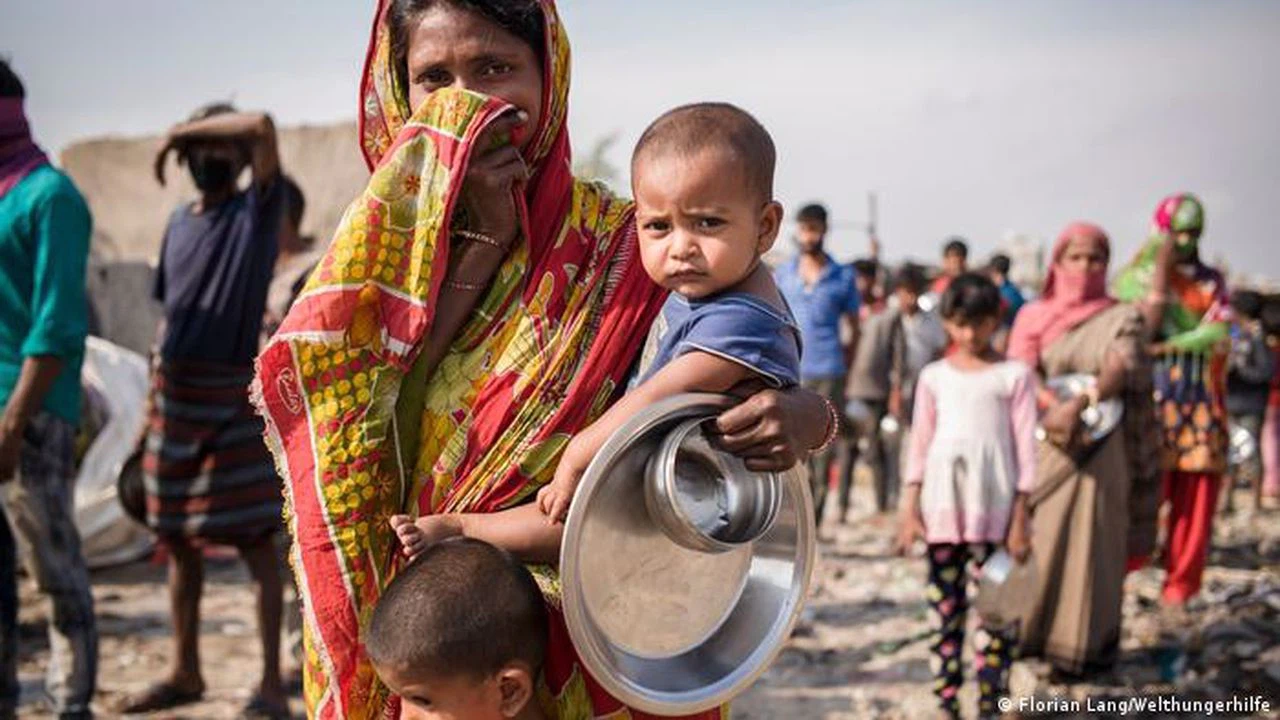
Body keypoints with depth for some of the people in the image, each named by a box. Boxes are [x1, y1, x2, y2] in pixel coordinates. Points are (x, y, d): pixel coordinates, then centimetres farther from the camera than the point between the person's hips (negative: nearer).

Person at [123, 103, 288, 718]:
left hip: (233, 397, -6)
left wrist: (180, 130, -9)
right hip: (174, 396, 6)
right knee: (177, 539, 12)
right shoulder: (179, 223, 14)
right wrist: (152, 405, 14)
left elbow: (263, 125, -21)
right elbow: (170, 315, 18)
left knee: (254, 539, -5)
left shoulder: (258, 210, -4)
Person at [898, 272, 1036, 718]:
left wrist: (1020, 518, -4)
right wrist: (910, 510, 3)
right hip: (943, 504, 2)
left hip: (994, 506, -2)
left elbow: (1024, 446, 0)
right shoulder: (934, 376, 9)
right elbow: (920, 444, 9)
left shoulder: (1014, 375, 2)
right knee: (945, 607, 6)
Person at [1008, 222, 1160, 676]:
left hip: (1099, 448, -1)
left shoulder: (1122, 318, 7)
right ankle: (1022, 633, 6)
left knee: (1090, 544, -3)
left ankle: (1082, 645, 1)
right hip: (1041, 446, 1)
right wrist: (1051, 408, -20)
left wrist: (1079, 404, -28)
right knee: (1034, 540, -3)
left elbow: (1121, 368, -11)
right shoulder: (1035, 316, 11)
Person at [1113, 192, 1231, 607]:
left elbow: (1218, 333, -1)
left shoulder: (1211, 281, 13)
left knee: (1195, 495, 1)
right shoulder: (1136, 277, 5)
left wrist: (1163, 348, -13)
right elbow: (1144, 328, -10)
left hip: (1201, 400, 3)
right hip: (1152, 396, -3)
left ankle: (1182, 582, 8)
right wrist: (1161, 273, -12)